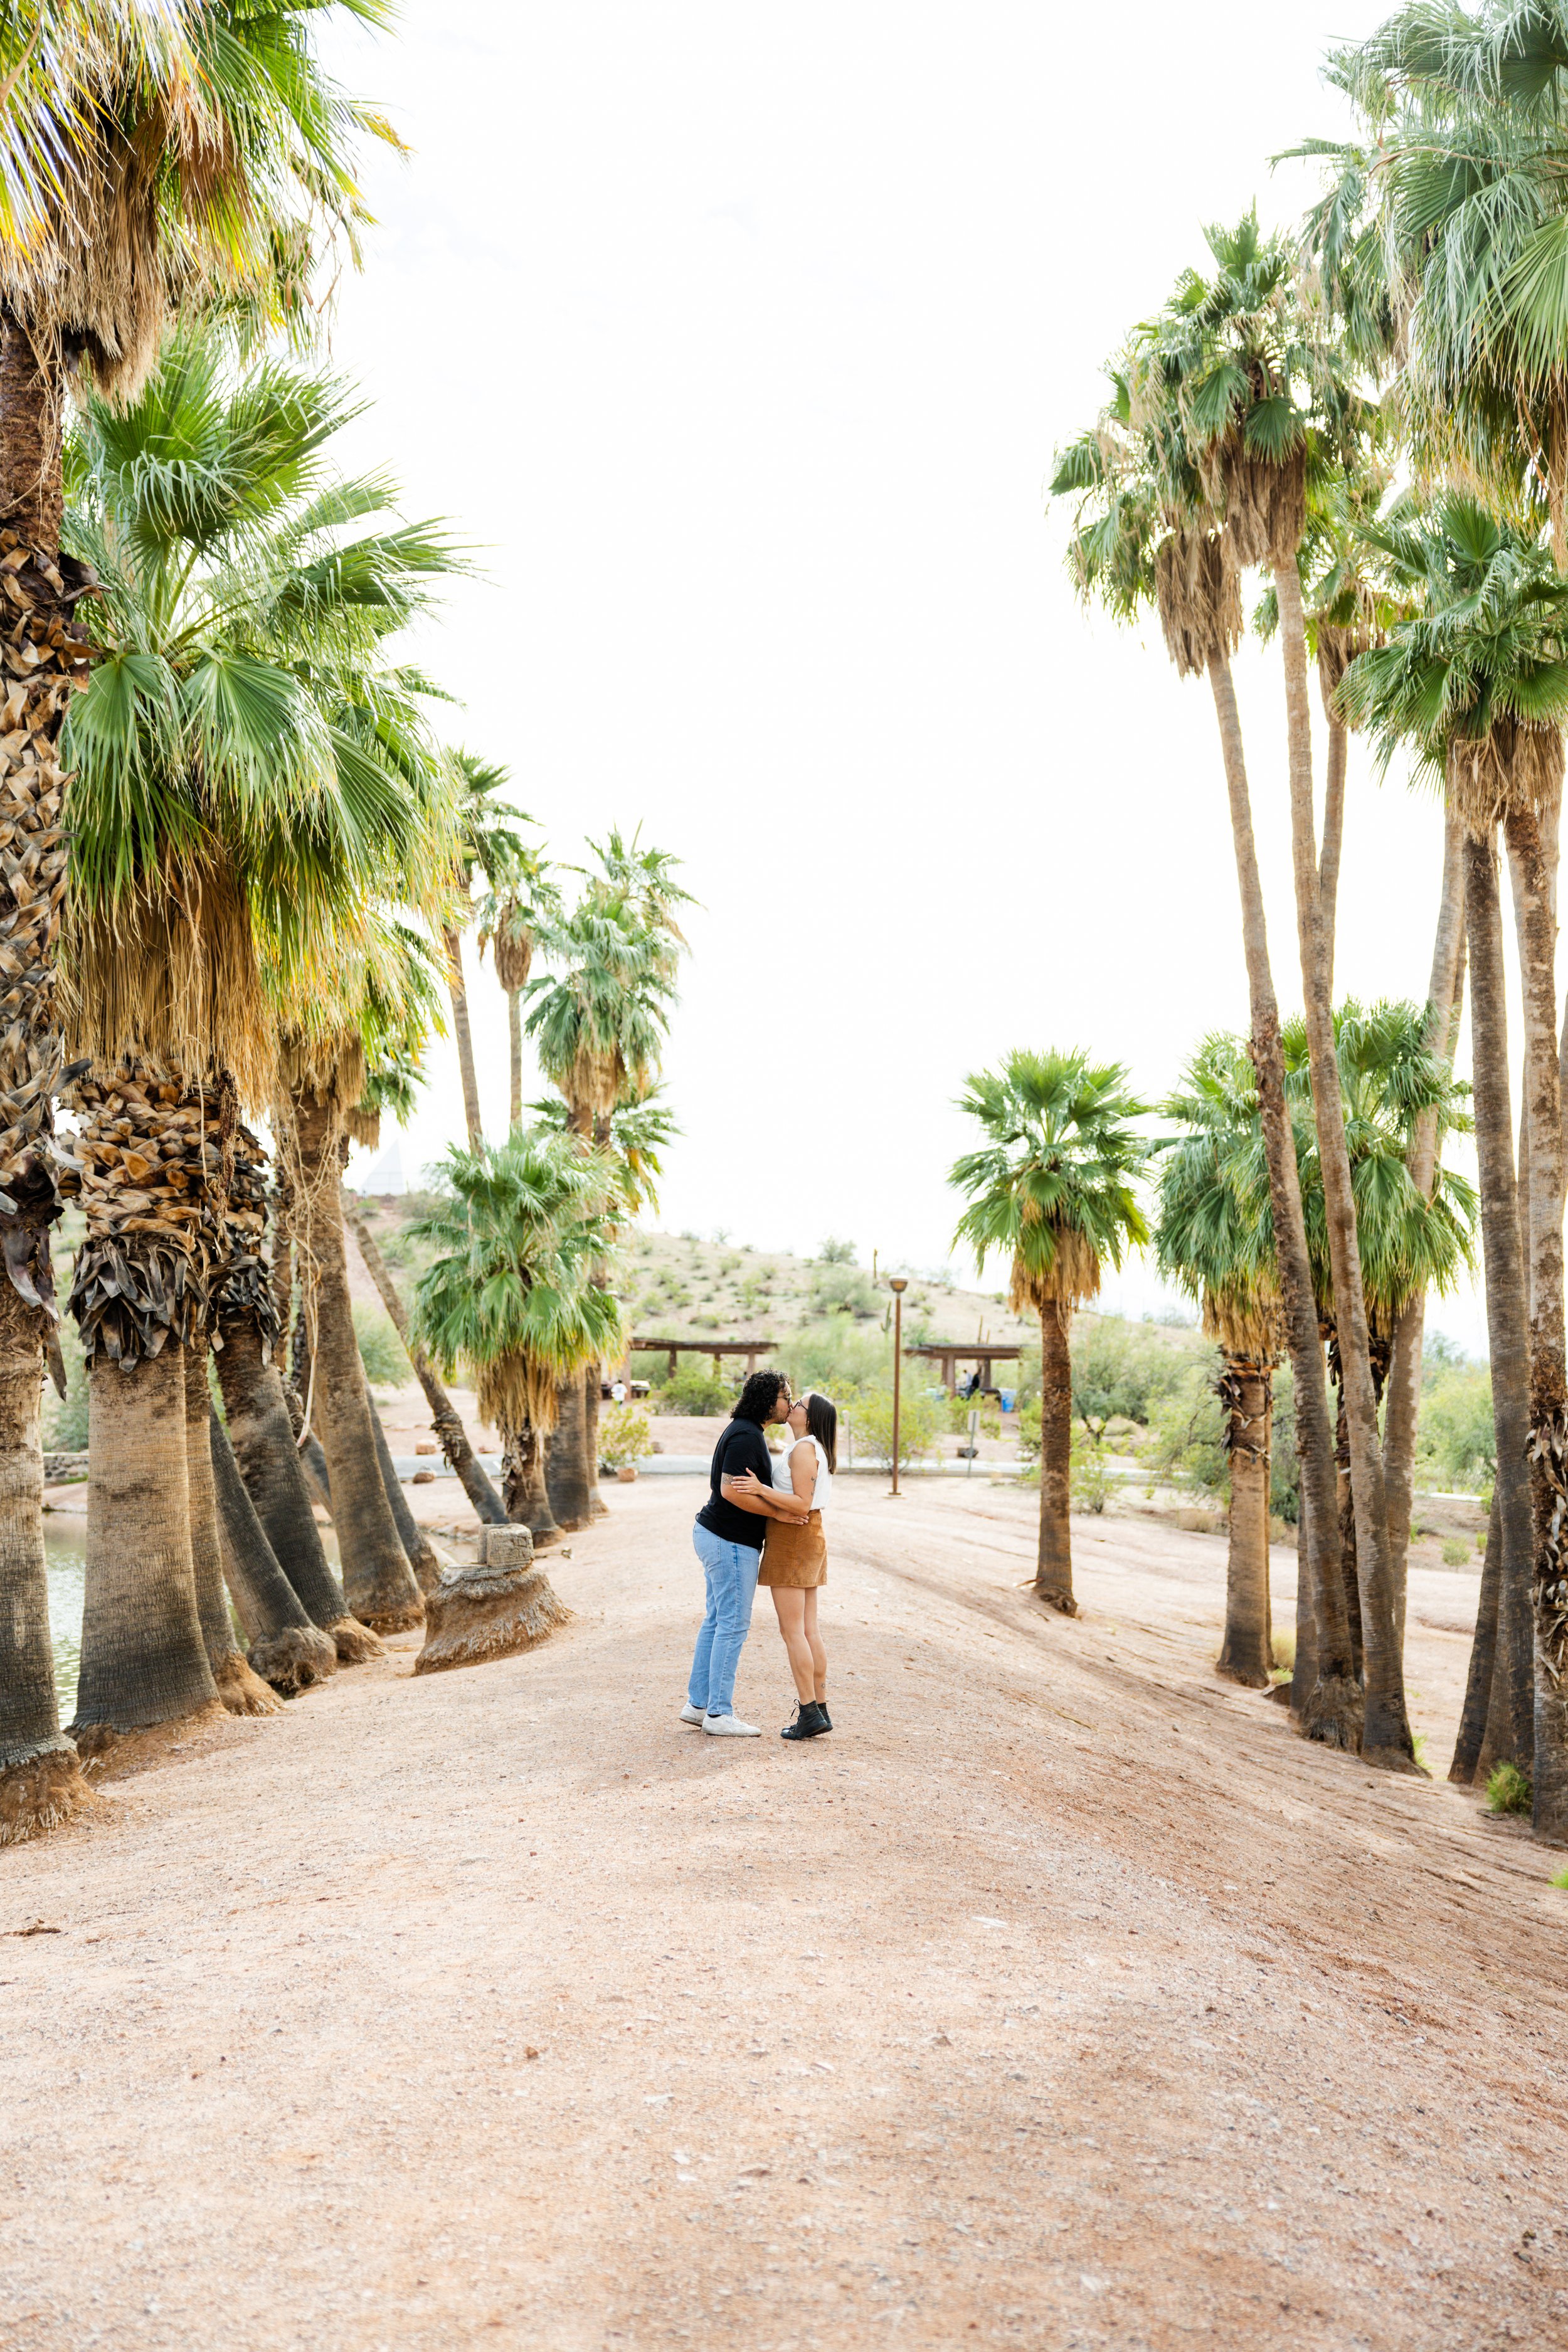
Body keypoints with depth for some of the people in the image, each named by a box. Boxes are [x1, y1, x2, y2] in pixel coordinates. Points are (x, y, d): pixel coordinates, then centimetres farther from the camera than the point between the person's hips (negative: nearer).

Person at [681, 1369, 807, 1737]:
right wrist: (777, 1513, -20)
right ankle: (719, 1714, 0)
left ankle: (698, 1703, 20)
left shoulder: (741, 1430, 14)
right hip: (732, 1543, -11)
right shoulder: (746, 1437, -19)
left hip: (714, 1535, 11)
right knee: (733, 1625, -5)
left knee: (716, 1621, 14)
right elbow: (731, 1490, -26)